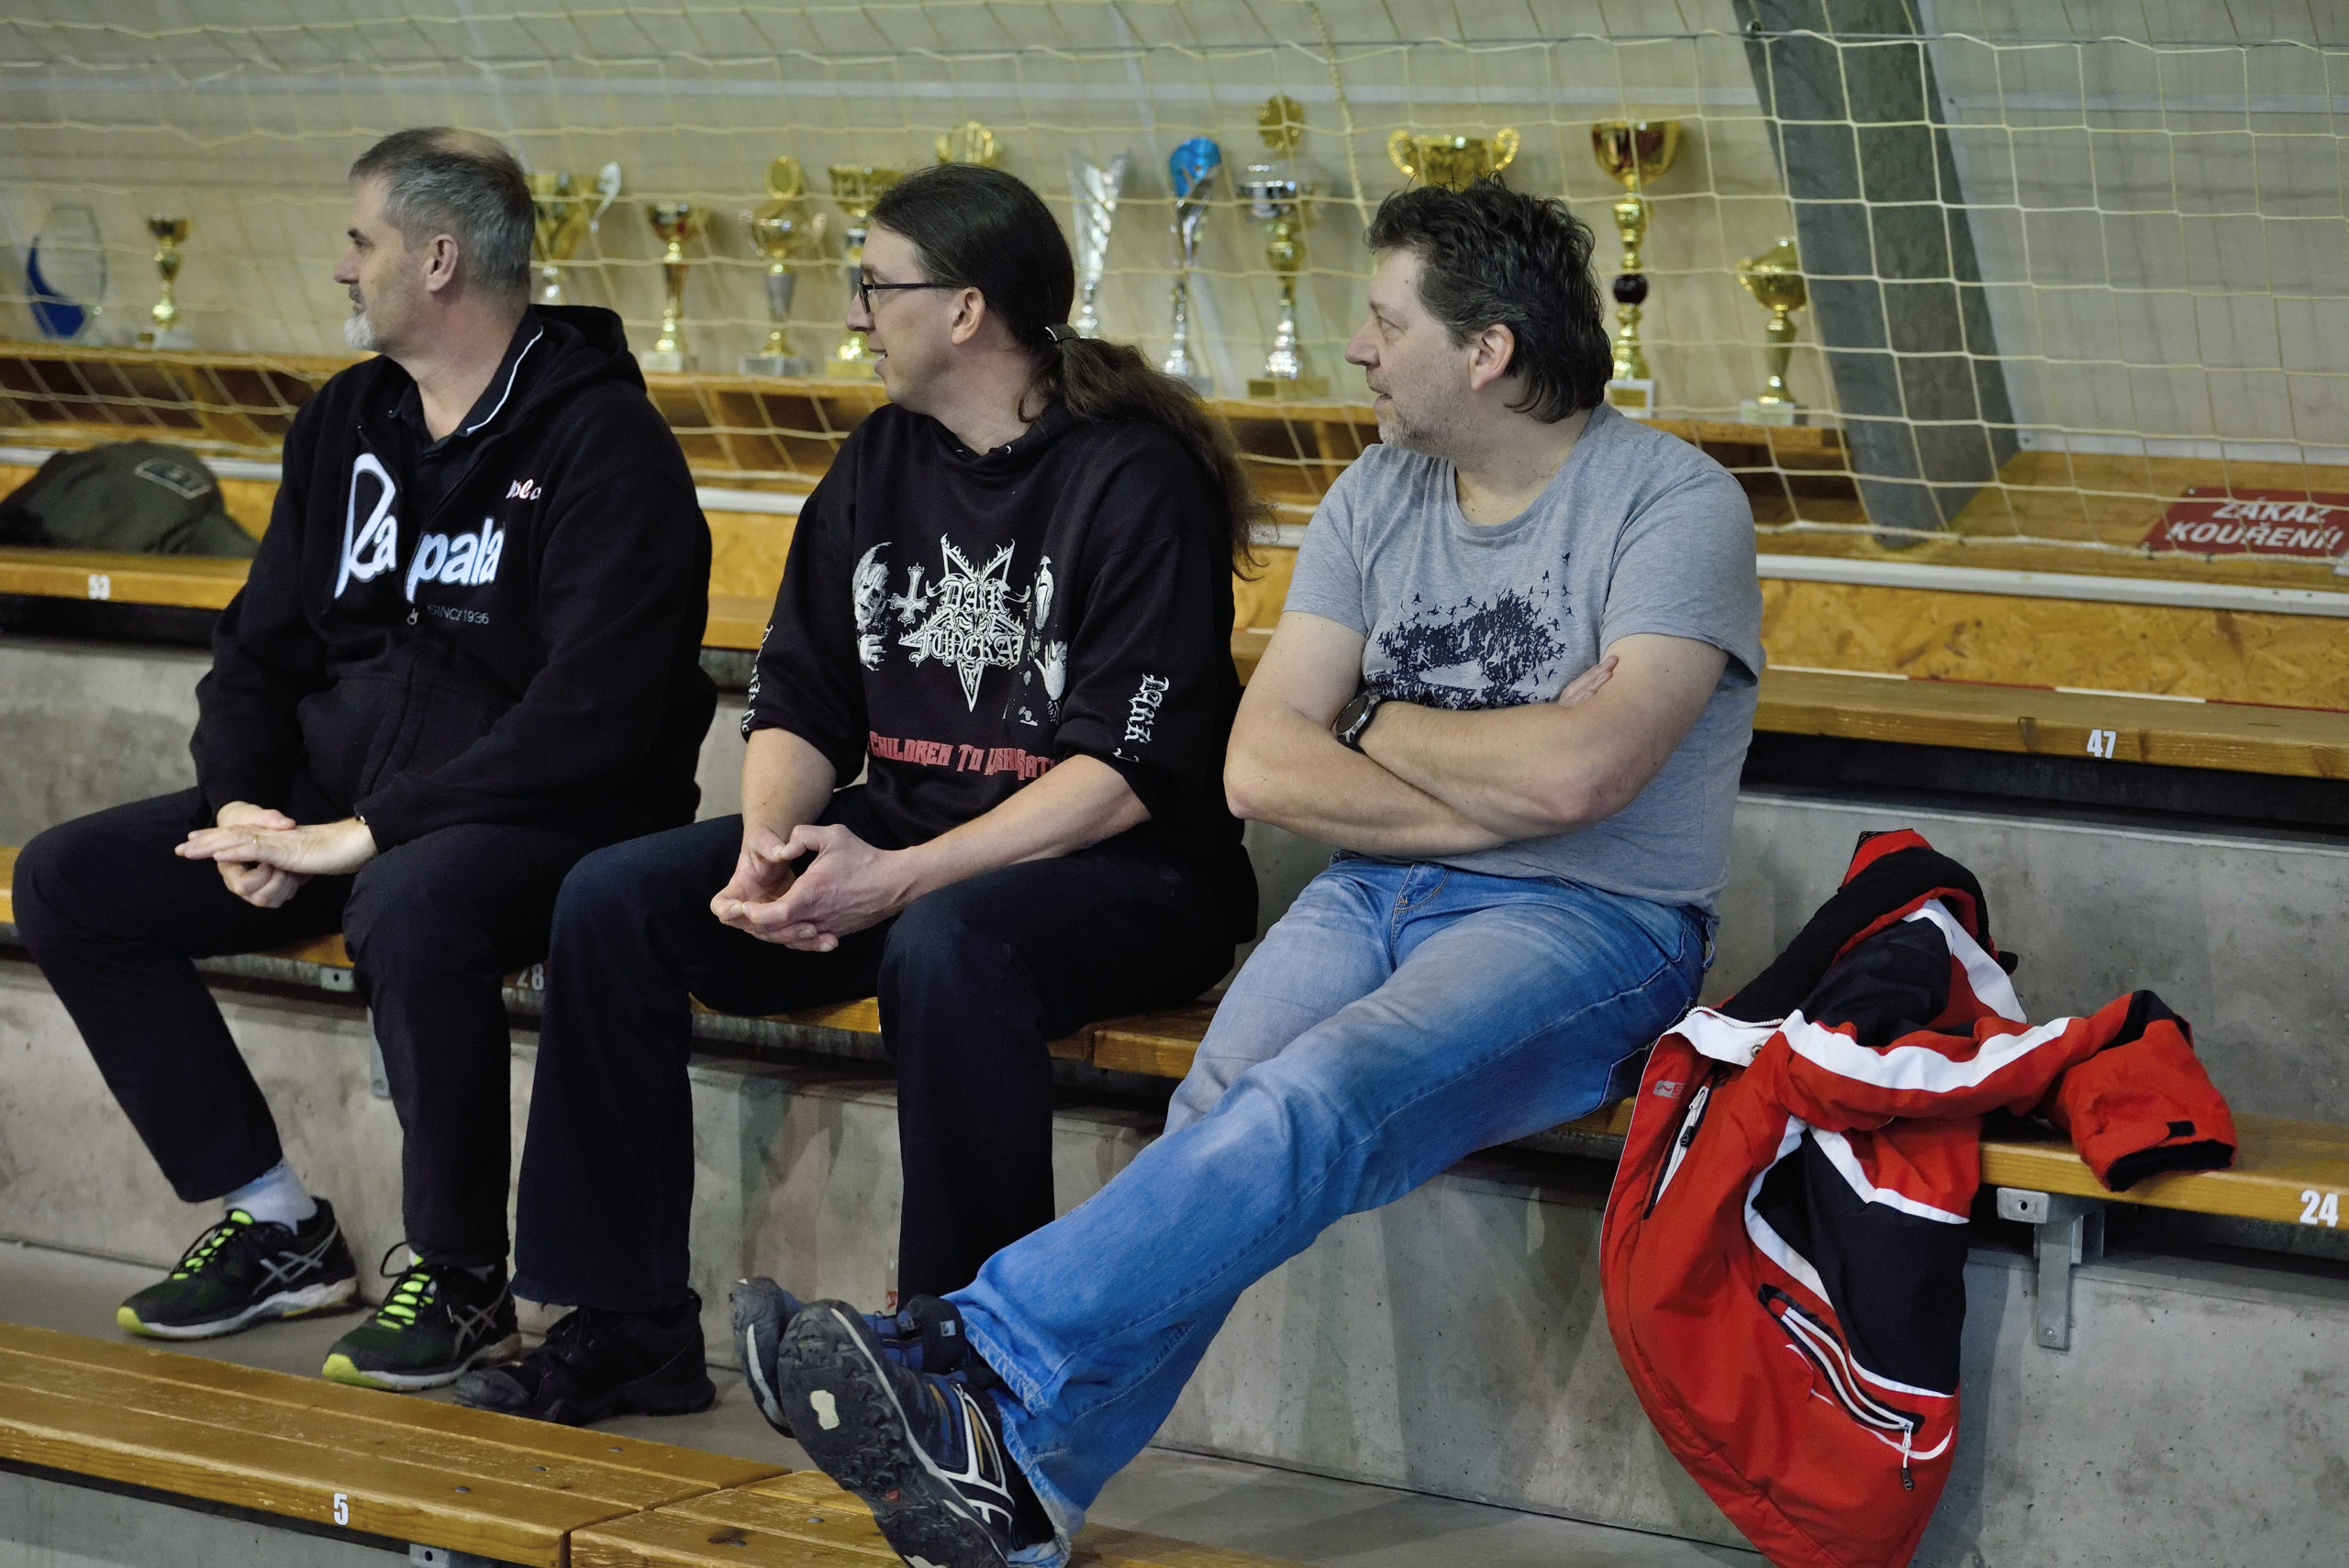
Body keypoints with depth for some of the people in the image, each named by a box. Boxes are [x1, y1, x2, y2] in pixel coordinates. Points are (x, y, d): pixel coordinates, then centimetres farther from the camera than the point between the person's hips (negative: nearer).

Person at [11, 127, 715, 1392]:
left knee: (409, 906, -40)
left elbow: (593, 715, -22)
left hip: (547, 817, -8)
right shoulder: (347, 422, 13)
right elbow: (261, 647, 17)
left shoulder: (602, 443, -12)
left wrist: (374, 829, -25)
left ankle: (462, 1279, -19)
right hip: (335, 804, 8)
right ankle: (281, 1232, 2)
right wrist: (243, 809, -4)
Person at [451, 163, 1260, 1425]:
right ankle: (628, 1324, -3)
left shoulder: (1135, 478, -13)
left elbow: (1126, 772, -19)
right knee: (610, 901, -9)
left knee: (944, 946, -39)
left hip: (1119, 872, -7)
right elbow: (800, 700, 11)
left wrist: (899, 879, -26)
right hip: (904, 839, 7)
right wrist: (767, 848, -11)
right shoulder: (883, 459, 10)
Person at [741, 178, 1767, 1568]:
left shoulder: (1675, 504, -7)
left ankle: (982, 1365, -35)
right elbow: (1262, 767, 4)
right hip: (1380, 895, 6)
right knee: (1225, 1104, -24)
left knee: (1309, 1104, -32)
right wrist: (1491, 785, -8)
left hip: (1588, 925, -6)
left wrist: (1381, 728, -3)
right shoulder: (1379, 498, 12)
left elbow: (1575, 773, -20)